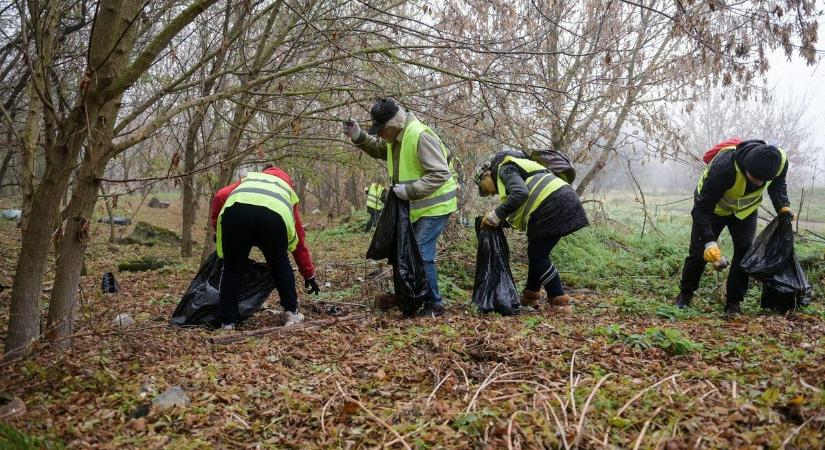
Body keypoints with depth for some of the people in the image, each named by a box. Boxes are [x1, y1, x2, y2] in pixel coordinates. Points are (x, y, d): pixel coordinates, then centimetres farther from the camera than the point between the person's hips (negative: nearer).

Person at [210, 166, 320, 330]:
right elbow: (299, 240, 42)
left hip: (236, 209, 0)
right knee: (280, 264, 25)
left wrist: (217, 227, 33)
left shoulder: (248, 179, 43)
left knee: (232, 269, 17)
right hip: (274, 214, 0)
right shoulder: (288, 191, 40)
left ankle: (227, 322, 19)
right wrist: (309, 276, 49)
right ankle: (292, 313, 29)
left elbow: (219, 197, 20)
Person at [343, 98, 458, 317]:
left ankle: (434, 304, 0)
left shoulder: (421, 137, -25)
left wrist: (409, 190, -29)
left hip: (434, 205, -10)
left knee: (422, 253, -12)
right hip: (415, 206, 10)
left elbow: (440, 175, -28)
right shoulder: (395, 136, 3)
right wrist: (358, 136, 2)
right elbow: (377, 149, 21)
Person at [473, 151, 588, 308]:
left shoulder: (505, 169, -1)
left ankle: (558, 298, 3)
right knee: (537, 253, 16)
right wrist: (501, 221, 15)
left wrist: (496, 215, -17)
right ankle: (531, 295, 23)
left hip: (552, 206, -10)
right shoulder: (516, 167, 30)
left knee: (538, 255, -2)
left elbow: (520, 193, -20)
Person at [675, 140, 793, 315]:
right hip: (714, 207, -3)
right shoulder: (723, 167, -43)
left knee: (745, 251, -9)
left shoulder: (780, 160, -27)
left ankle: (733, 303, 4)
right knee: (700, 251, -4)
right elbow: (702, 207, -36)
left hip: (746, 209, 4)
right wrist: (709, 241, -46)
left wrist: (783, 206, -17)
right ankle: (685, 293, 19)